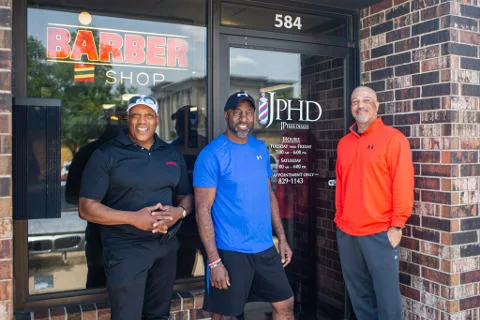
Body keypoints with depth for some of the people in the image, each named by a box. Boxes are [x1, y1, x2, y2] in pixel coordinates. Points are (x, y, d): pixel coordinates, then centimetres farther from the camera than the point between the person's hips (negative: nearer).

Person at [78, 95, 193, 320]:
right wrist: (134, 218, -21)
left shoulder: (172, 154, 9)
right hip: (126, 249, -5)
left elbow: (186, 196, 14)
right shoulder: (107, 155, -7)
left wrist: (179, 212, -11)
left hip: (166, 248, 5)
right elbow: (87, 208, -10)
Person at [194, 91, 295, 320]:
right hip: (229, 252, -6)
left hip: (265, 248, 6)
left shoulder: (261, 149, 7)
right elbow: (203, 209, -14)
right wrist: (214, 261, -18)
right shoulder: (211, 155, -12)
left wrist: (282, 238, 11)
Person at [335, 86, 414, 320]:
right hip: (346, 232, 5)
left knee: (386, 295, 1)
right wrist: (340, 217, 13)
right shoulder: (344, 143, 12)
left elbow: (403, 185, -9)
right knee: (358, 295, 14)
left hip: (379, 233, -5)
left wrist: (396, 225, -11)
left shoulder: (393, 138, -5)